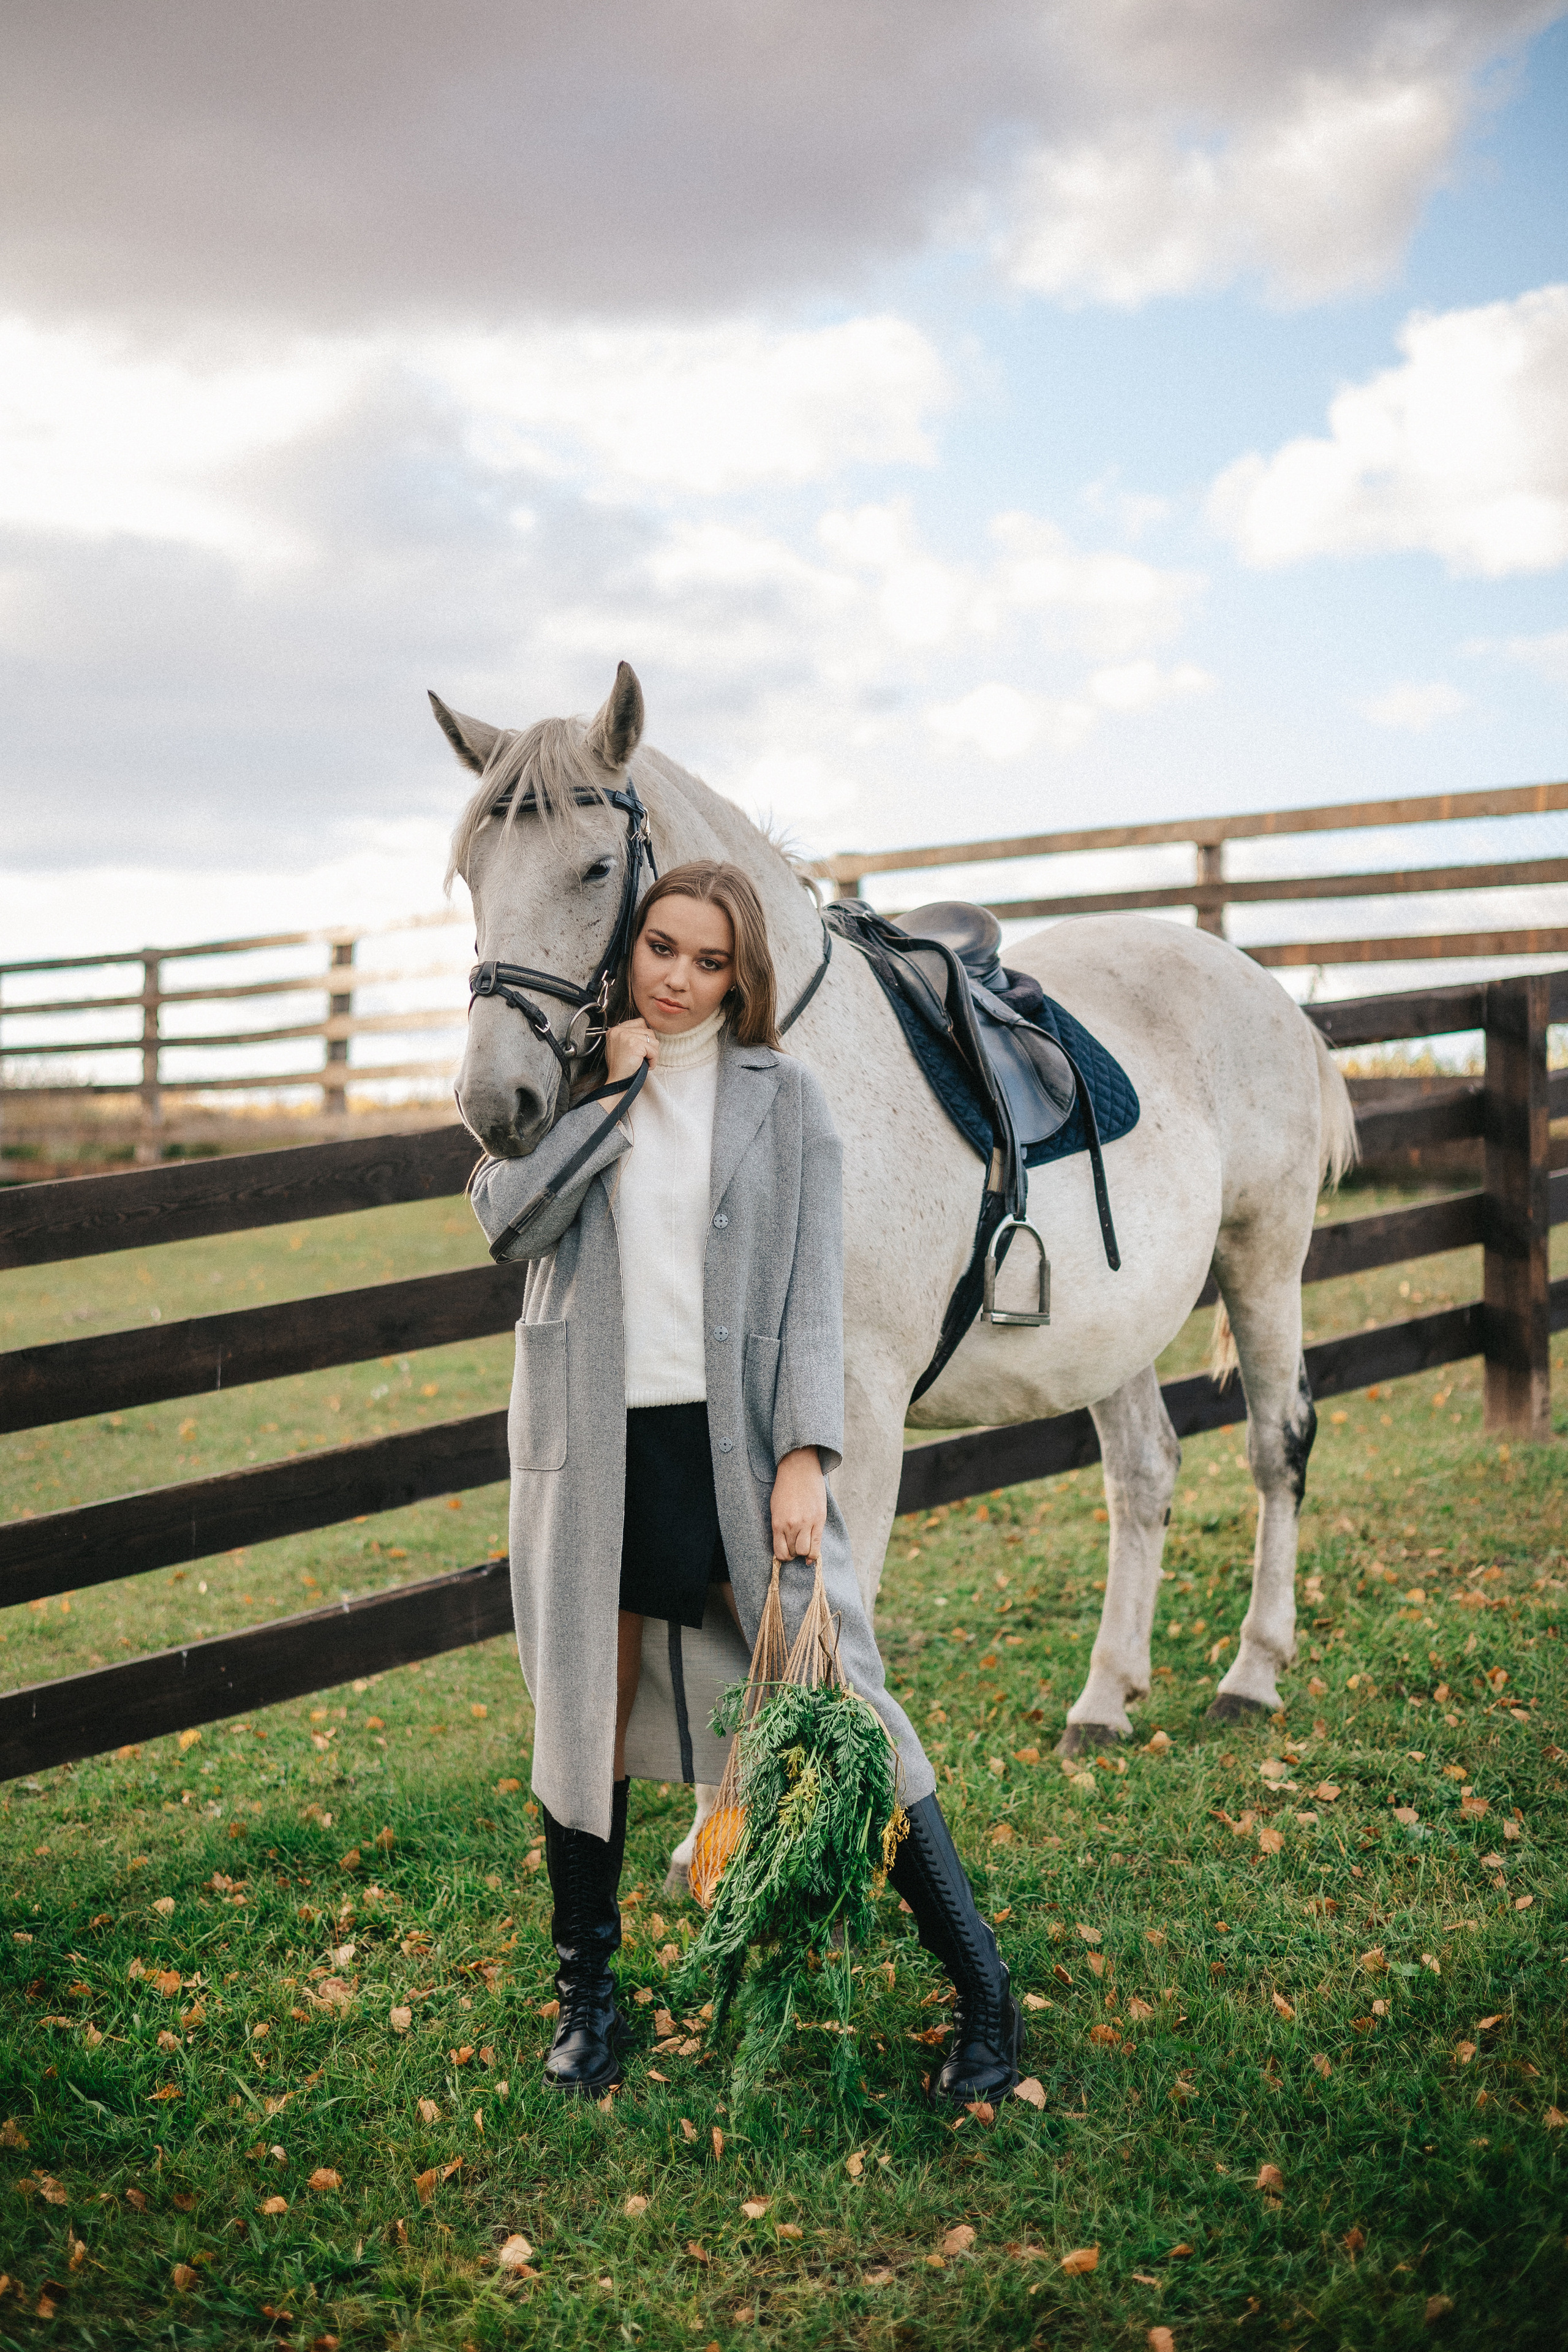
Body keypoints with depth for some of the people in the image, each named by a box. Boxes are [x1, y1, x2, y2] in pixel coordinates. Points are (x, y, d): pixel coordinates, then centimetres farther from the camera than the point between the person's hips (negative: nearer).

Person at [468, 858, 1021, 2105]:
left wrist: (806, 1457, -11)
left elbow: (814, 1289, -2)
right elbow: (508, 1219, -8)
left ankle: (984, 1991, 5)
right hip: (593, 1445, 2)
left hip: (733, 1440, -2)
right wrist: (606, 1093, -12)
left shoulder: (784, 1096, 2)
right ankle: (587, 1994, 27)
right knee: (588, 1716, 10)